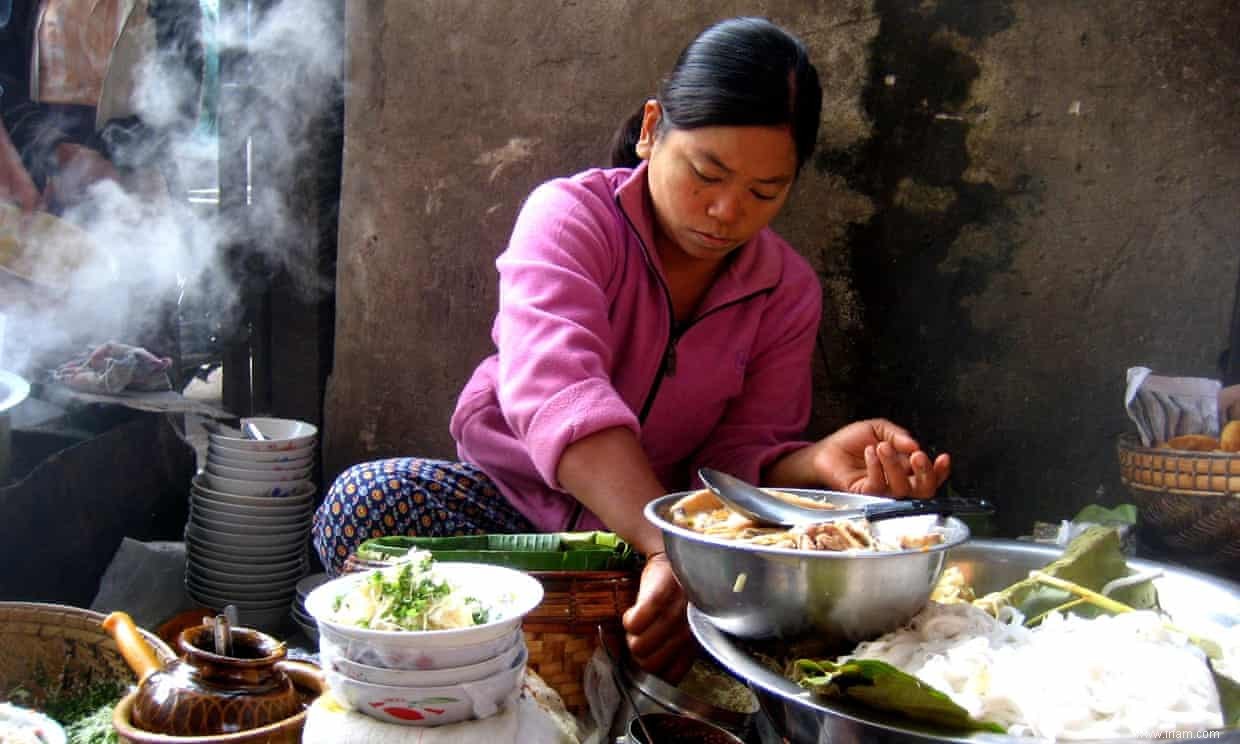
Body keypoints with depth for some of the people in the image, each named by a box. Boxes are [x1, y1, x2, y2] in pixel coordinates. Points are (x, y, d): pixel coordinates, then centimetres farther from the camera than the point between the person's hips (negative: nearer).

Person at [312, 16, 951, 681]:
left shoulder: (788, 292, -1)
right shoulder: (571, 215, -15)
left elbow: (738, 454, -5)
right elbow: (556, 389, -34)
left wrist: (818, 464, -30)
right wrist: (666, 549, -48)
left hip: (648, 525, 3)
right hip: (510, 499, -2)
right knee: (366, 502, -31)